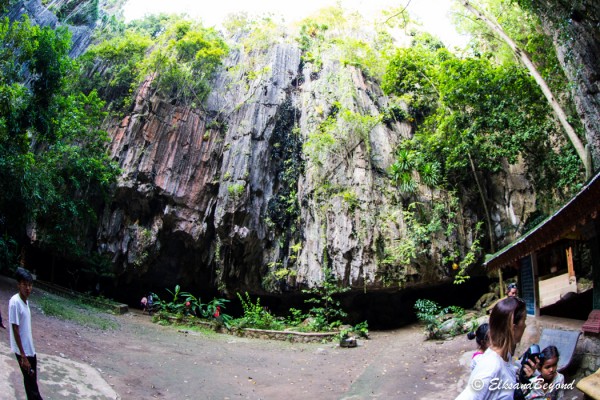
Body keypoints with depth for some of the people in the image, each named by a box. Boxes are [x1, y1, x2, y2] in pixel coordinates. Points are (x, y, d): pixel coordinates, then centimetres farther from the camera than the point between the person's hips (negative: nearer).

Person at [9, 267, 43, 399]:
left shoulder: (25, 300, 4)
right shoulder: (14, 302, -21)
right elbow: (15, 330, -21)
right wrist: (23, 356, -20)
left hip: (30, 348, 8)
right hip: (23, 350, -8)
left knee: (31, 379, 17)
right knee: (30, 381, 4)